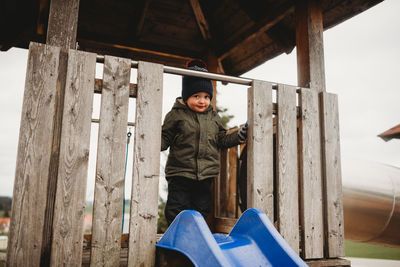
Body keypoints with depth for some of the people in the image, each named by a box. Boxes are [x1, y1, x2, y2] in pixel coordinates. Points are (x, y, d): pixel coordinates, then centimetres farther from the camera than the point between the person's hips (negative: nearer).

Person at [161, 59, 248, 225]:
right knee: (176, 213, 1)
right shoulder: (176, 115, -3)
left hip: (206, 175, 4)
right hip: (180, 174, -3)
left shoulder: (214, 117, 9)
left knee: (201, 210, 14)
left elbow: (221, 141, 16)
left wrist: (239, 135, 6)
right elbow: (165, 139, -2)